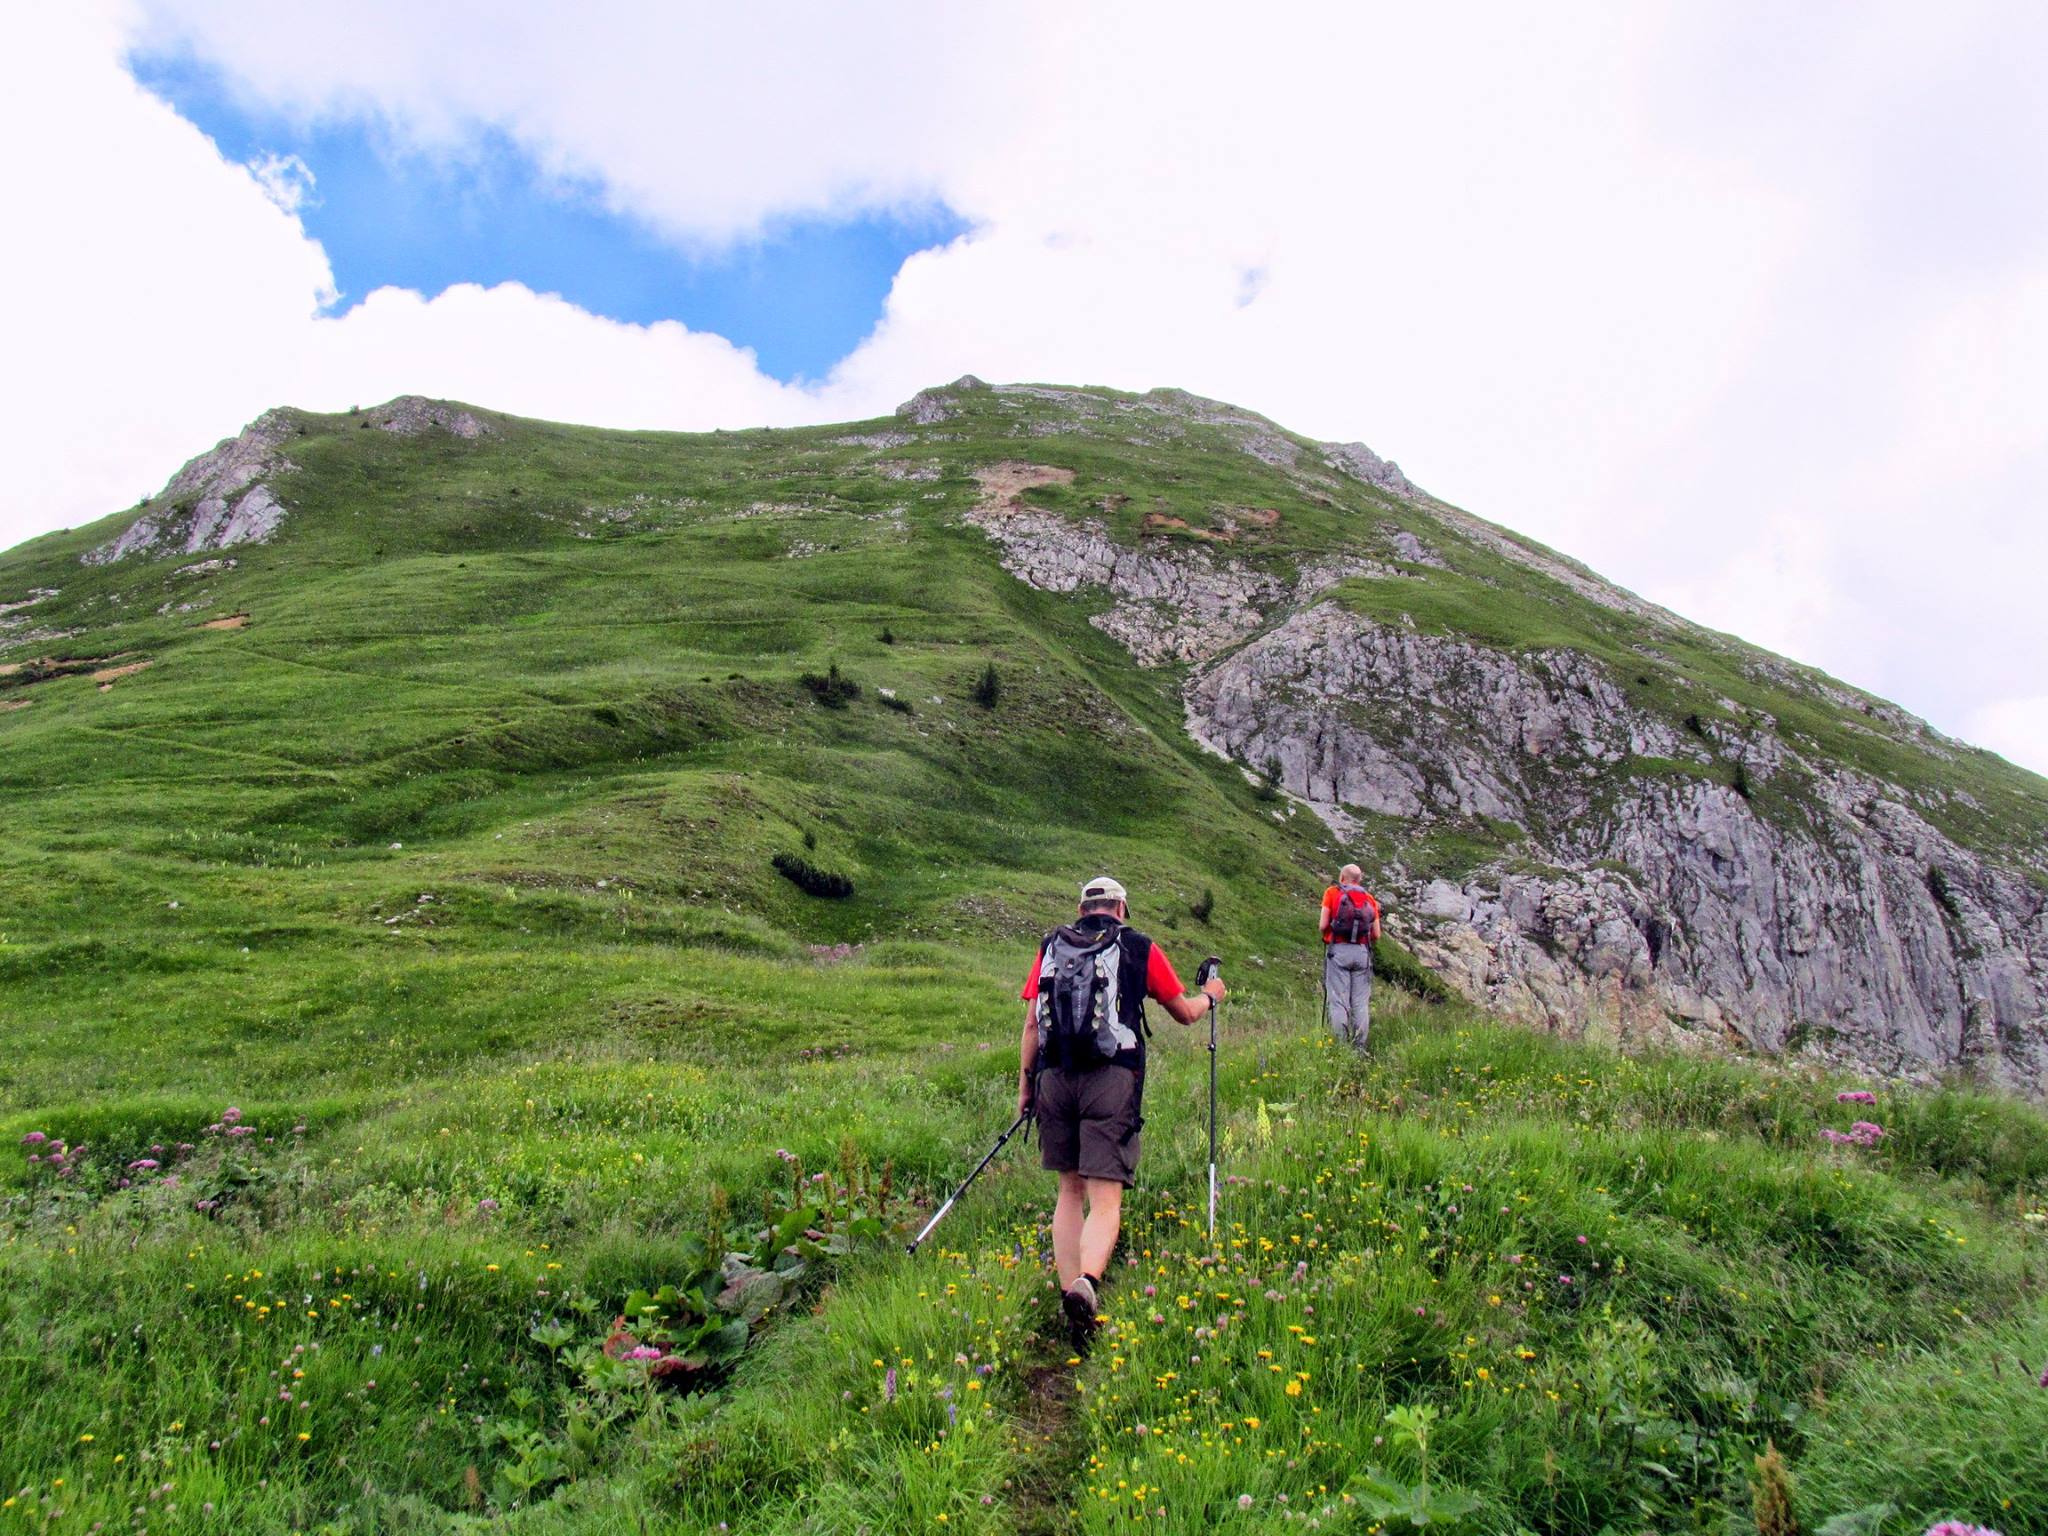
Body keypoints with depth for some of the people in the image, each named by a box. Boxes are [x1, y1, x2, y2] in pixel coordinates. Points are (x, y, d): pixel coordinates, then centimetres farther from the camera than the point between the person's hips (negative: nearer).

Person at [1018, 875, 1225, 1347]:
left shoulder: (1051, 948, 15)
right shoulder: (1139, 949, 9)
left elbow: (1031, 1024, 11)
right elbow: (1185, 1013, 19)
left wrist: (1025, 1083, 18)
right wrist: (1210, 995, 39)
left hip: (1054, 1078, 3)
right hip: (1111, 1078, -3)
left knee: (1070, 1190, 17)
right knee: (1105, 1199, -6)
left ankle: (1070, 1291, 13)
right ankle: (1087, 1282, -29)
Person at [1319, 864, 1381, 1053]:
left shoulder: (1332, 893, 5)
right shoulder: (1369, 899, 13)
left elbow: (1323, 925, -3)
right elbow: (1376, 935, 9)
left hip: (1338, 951, -2)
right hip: (1362, 952, 2)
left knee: (1338, 1002, -2)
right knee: (1361, 1003, 4)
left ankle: (1341, 1047, -6)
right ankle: (1359, 1049, 3)